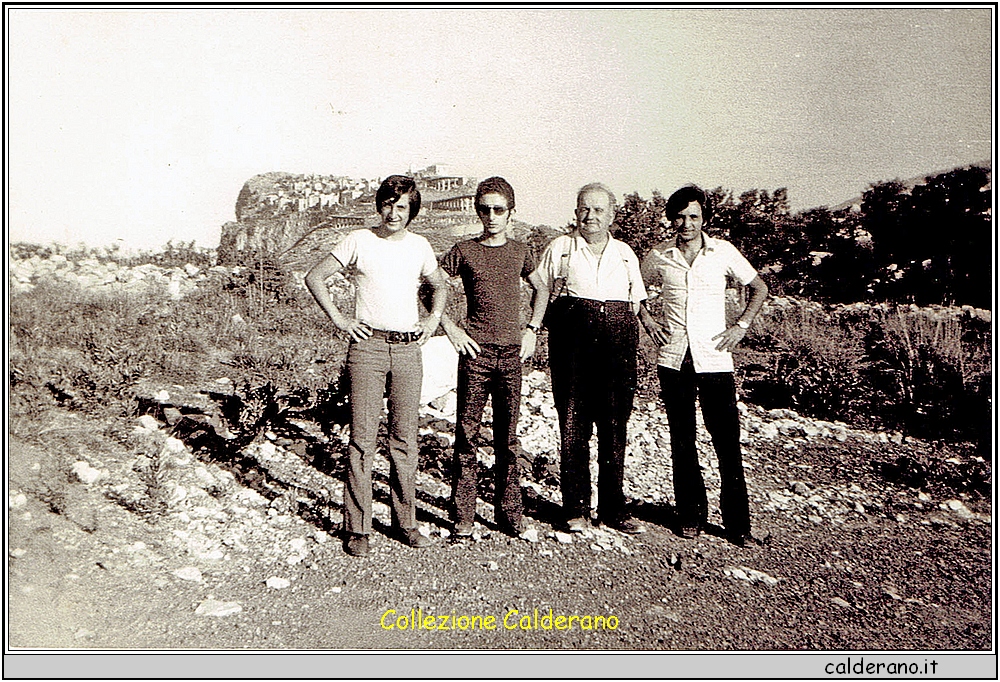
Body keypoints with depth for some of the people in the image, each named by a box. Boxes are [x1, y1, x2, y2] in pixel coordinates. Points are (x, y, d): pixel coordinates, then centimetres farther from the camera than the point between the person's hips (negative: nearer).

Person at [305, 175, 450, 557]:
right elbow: (315, 277, 5)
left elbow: (440, 285, 27)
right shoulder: (358, 241, 1)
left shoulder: (419, 246, 11)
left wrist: (433, 319, 13)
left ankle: (405, 521, 17)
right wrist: (338, 319, -2)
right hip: (367, 345, -3)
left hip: (408, 349, 3)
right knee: (362, 439, -3)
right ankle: (357, 528, 6)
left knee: (405, 439, 6)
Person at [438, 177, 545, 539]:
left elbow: (541, 289, 24)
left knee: (507, 437, 7)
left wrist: (532, 329, 13)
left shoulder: (520, 251, 10)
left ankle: (509, 512, 17)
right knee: (467, 434, -1)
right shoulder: (464, 251, 2)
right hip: (476, 352, -2)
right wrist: (449, 327, -2)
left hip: (512, 353, 2)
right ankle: (463, 516, 8)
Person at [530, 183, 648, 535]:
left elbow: (635, 302, 17)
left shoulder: (625, 253, 16)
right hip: (573, 341, -2)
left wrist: (630, 339, 5)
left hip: (617, 345, 2)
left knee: (615, 424, 3)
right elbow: (541, 294, 9)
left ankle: (613, 509, 14)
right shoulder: (559, 248, 9)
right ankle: (575, 508, 10)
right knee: (573, 424, -1)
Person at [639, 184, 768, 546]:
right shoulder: (658, 257, 4)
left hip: (715, 360, -1)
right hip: (674, 360, 2)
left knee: (727, 442, -3)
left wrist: (741, 326, 3)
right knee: (682, 441, 8)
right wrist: (646, 319, 8)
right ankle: (691, 516, 21)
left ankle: (737, 524, 8)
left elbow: (759, 288, 14)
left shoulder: (724, 252, 1)